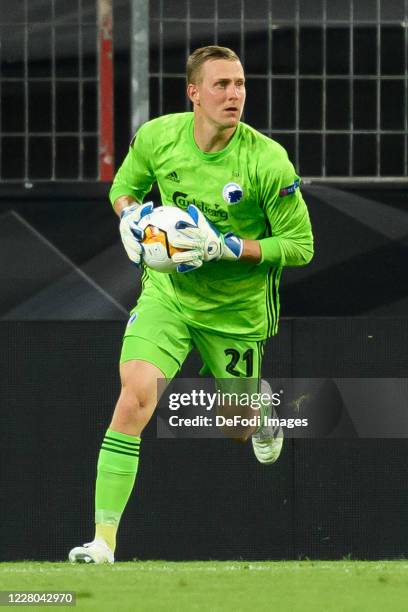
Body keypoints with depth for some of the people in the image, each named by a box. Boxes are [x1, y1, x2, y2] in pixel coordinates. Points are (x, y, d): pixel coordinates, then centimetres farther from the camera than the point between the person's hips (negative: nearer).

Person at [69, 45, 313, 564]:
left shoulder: (266, 160, -20)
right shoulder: (157, 137, -10)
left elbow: (300, 246, -12)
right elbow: (124, 185, 12)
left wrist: (227, 247, -24)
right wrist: (130, 217, -12)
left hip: (236, 308, -1)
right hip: (167, 291, 1)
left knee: (236, 428, 14)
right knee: (135, 395, -21)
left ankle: (262, 410, 56)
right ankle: (103, 541, -21)